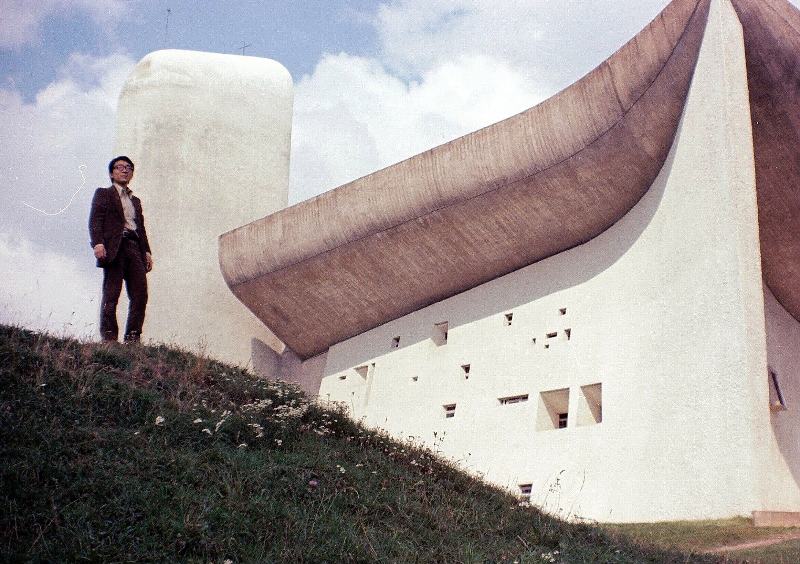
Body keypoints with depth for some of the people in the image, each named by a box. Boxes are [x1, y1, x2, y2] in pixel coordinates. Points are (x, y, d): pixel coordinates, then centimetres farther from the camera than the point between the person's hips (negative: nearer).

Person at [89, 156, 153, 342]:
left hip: (134, 248, 5)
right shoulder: (103, 194, 14)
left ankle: (133, 338, -7)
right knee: (111, 295, -9)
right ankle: (109, 338, -10)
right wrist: (97, 243, -16)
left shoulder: (136, 201, 31)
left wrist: (147, 251, 11)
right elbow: (95, 220, 1)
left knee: (140, 295, -7)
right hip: (114, 248, -5)